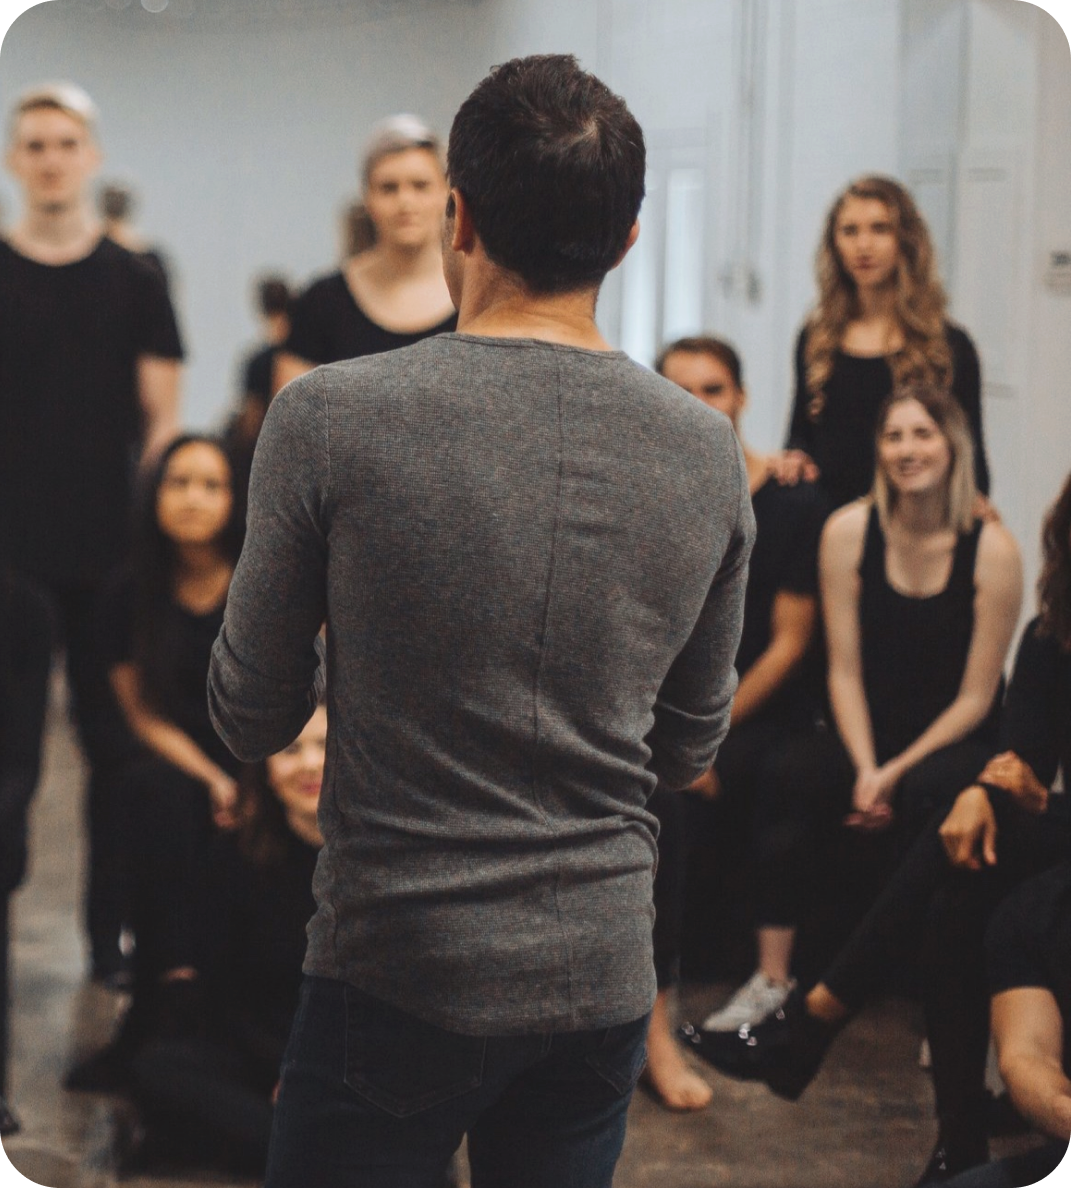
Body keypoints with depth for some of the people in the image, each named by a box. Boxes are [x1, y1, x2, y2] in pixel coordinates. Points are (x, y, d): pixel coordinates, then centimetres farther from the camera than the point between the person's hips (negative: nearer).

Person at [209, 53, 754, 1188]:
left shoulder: (328, 420, -13)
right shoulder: (709, 454, -2)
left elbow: (251, 721, -3)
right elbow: (689, 747, 9)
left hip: (399, 978, -4)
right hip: (604, 979, 4)